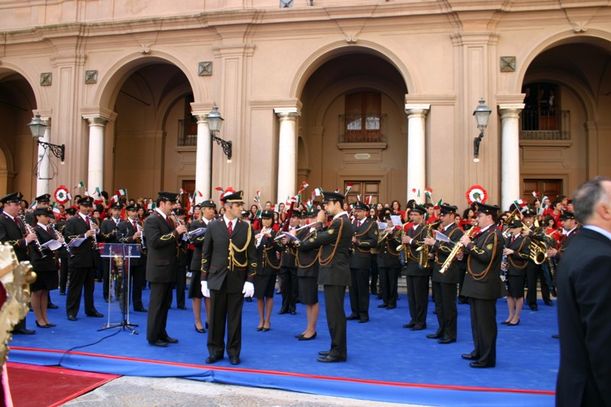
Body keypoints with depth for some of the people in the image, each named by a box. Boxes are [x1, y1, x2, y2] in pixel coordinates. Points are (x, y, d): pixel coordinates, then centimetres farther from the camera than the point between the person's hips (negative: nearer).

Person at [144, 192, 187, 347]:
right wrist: (175, 232, -23)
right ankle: (153, 337, 11)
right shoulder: (152, 220, -13)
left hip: (169, 268, 9)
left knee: (166, 303, 16)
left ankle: (162, 333, 26)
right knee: (156, 304, 1)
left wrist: (179, 233, -1)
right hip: (159, 269, -9)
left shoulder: (169, 219, 13)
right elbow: (155, 242, -24)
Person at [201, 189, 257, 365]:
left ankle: (233, 352, 19)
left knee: (235, 318, 7)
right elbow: (206, 254, 5)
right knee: (216, 317, 8)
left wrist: (250, 281, -6)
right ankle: (215, 351, 21)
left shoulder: (247, 228, 1)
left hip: (238, 281, 0)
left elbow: (252, 257, 0)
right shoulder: (213, 227, 2)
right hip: (217, 280, 0)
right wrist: (204, 279, 2)